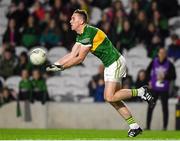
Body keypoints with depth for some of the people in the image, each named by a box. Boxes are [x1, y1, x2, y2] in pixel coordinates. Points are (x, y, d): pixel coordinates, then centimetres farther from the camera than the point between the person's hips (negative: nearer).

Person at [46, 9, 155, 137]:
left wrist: (61, 67, -14)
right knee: (112, 98, 7)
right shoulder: (81, 35, 11)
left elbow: (80, 58, -19)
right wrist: (55, 64, 2)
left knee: (110, 97, -17)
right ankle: (134, 126, 9)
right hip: (109, 65, 10)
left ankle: (140, 92, -6)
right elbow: (72, 54, 11)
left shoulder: (89, 33, -20)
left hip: (115, 62, -10)